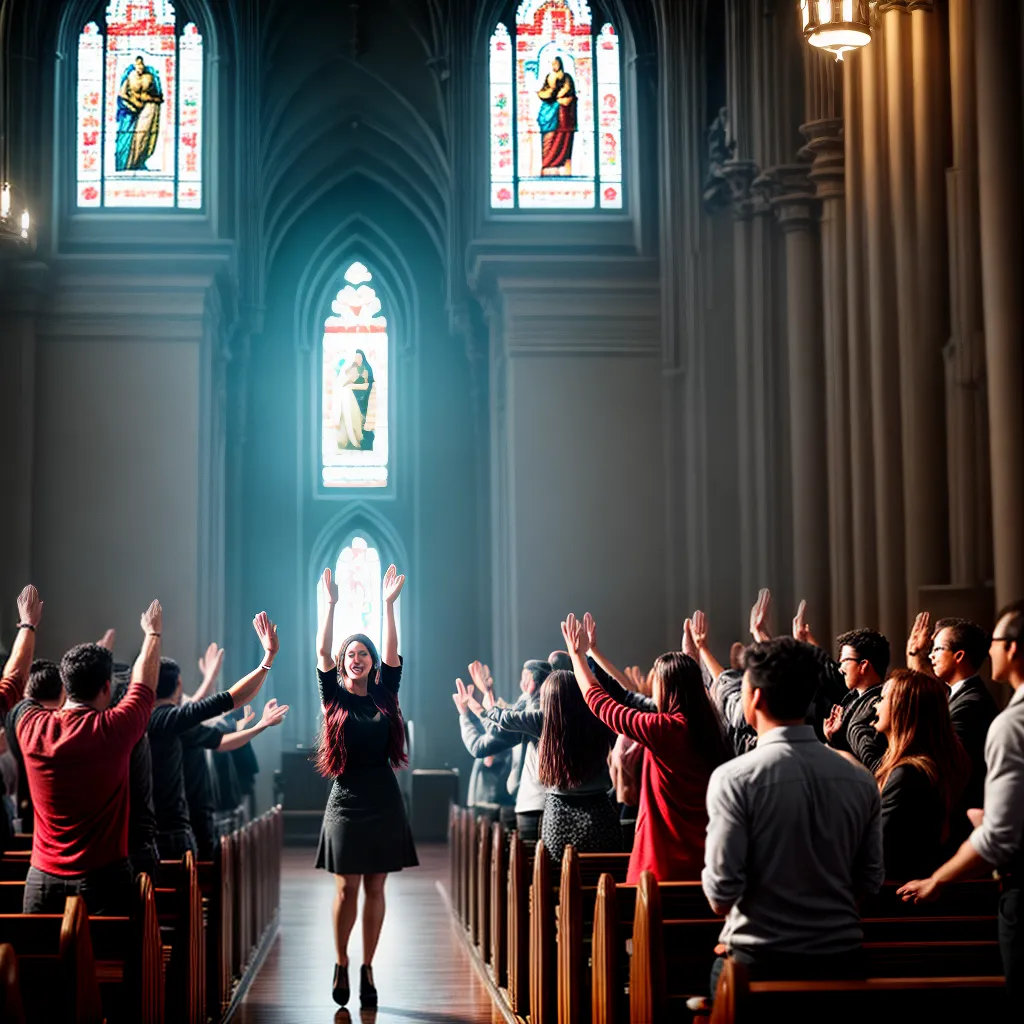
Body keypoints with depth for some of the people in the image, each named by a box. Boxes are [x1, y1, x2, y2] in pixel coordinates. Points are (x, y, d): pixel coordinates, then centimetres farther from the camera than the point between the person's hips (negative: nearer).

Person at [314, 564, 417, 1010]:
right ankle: (341, 964, 16)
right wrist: (329, 605, -16)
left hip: (384, 804, 2)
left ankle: (367, 969, 10)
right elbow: (321, 653, -9)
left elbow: (392, 653, -4)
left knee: (375, 889, 4)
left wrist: (388, 604, -11)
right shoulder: (334, 698, 2)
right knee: (346, 890, -1)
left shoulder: (384, 697, 6)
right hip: (346, 802, -1)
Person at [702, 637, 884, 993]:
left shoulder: (734, 778, -15)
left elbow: (721, 896, -16)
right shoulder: (860, 781, -2)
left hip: (758, 959, -4)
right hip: (841, 957, 4)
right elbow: (871, 881, 6)